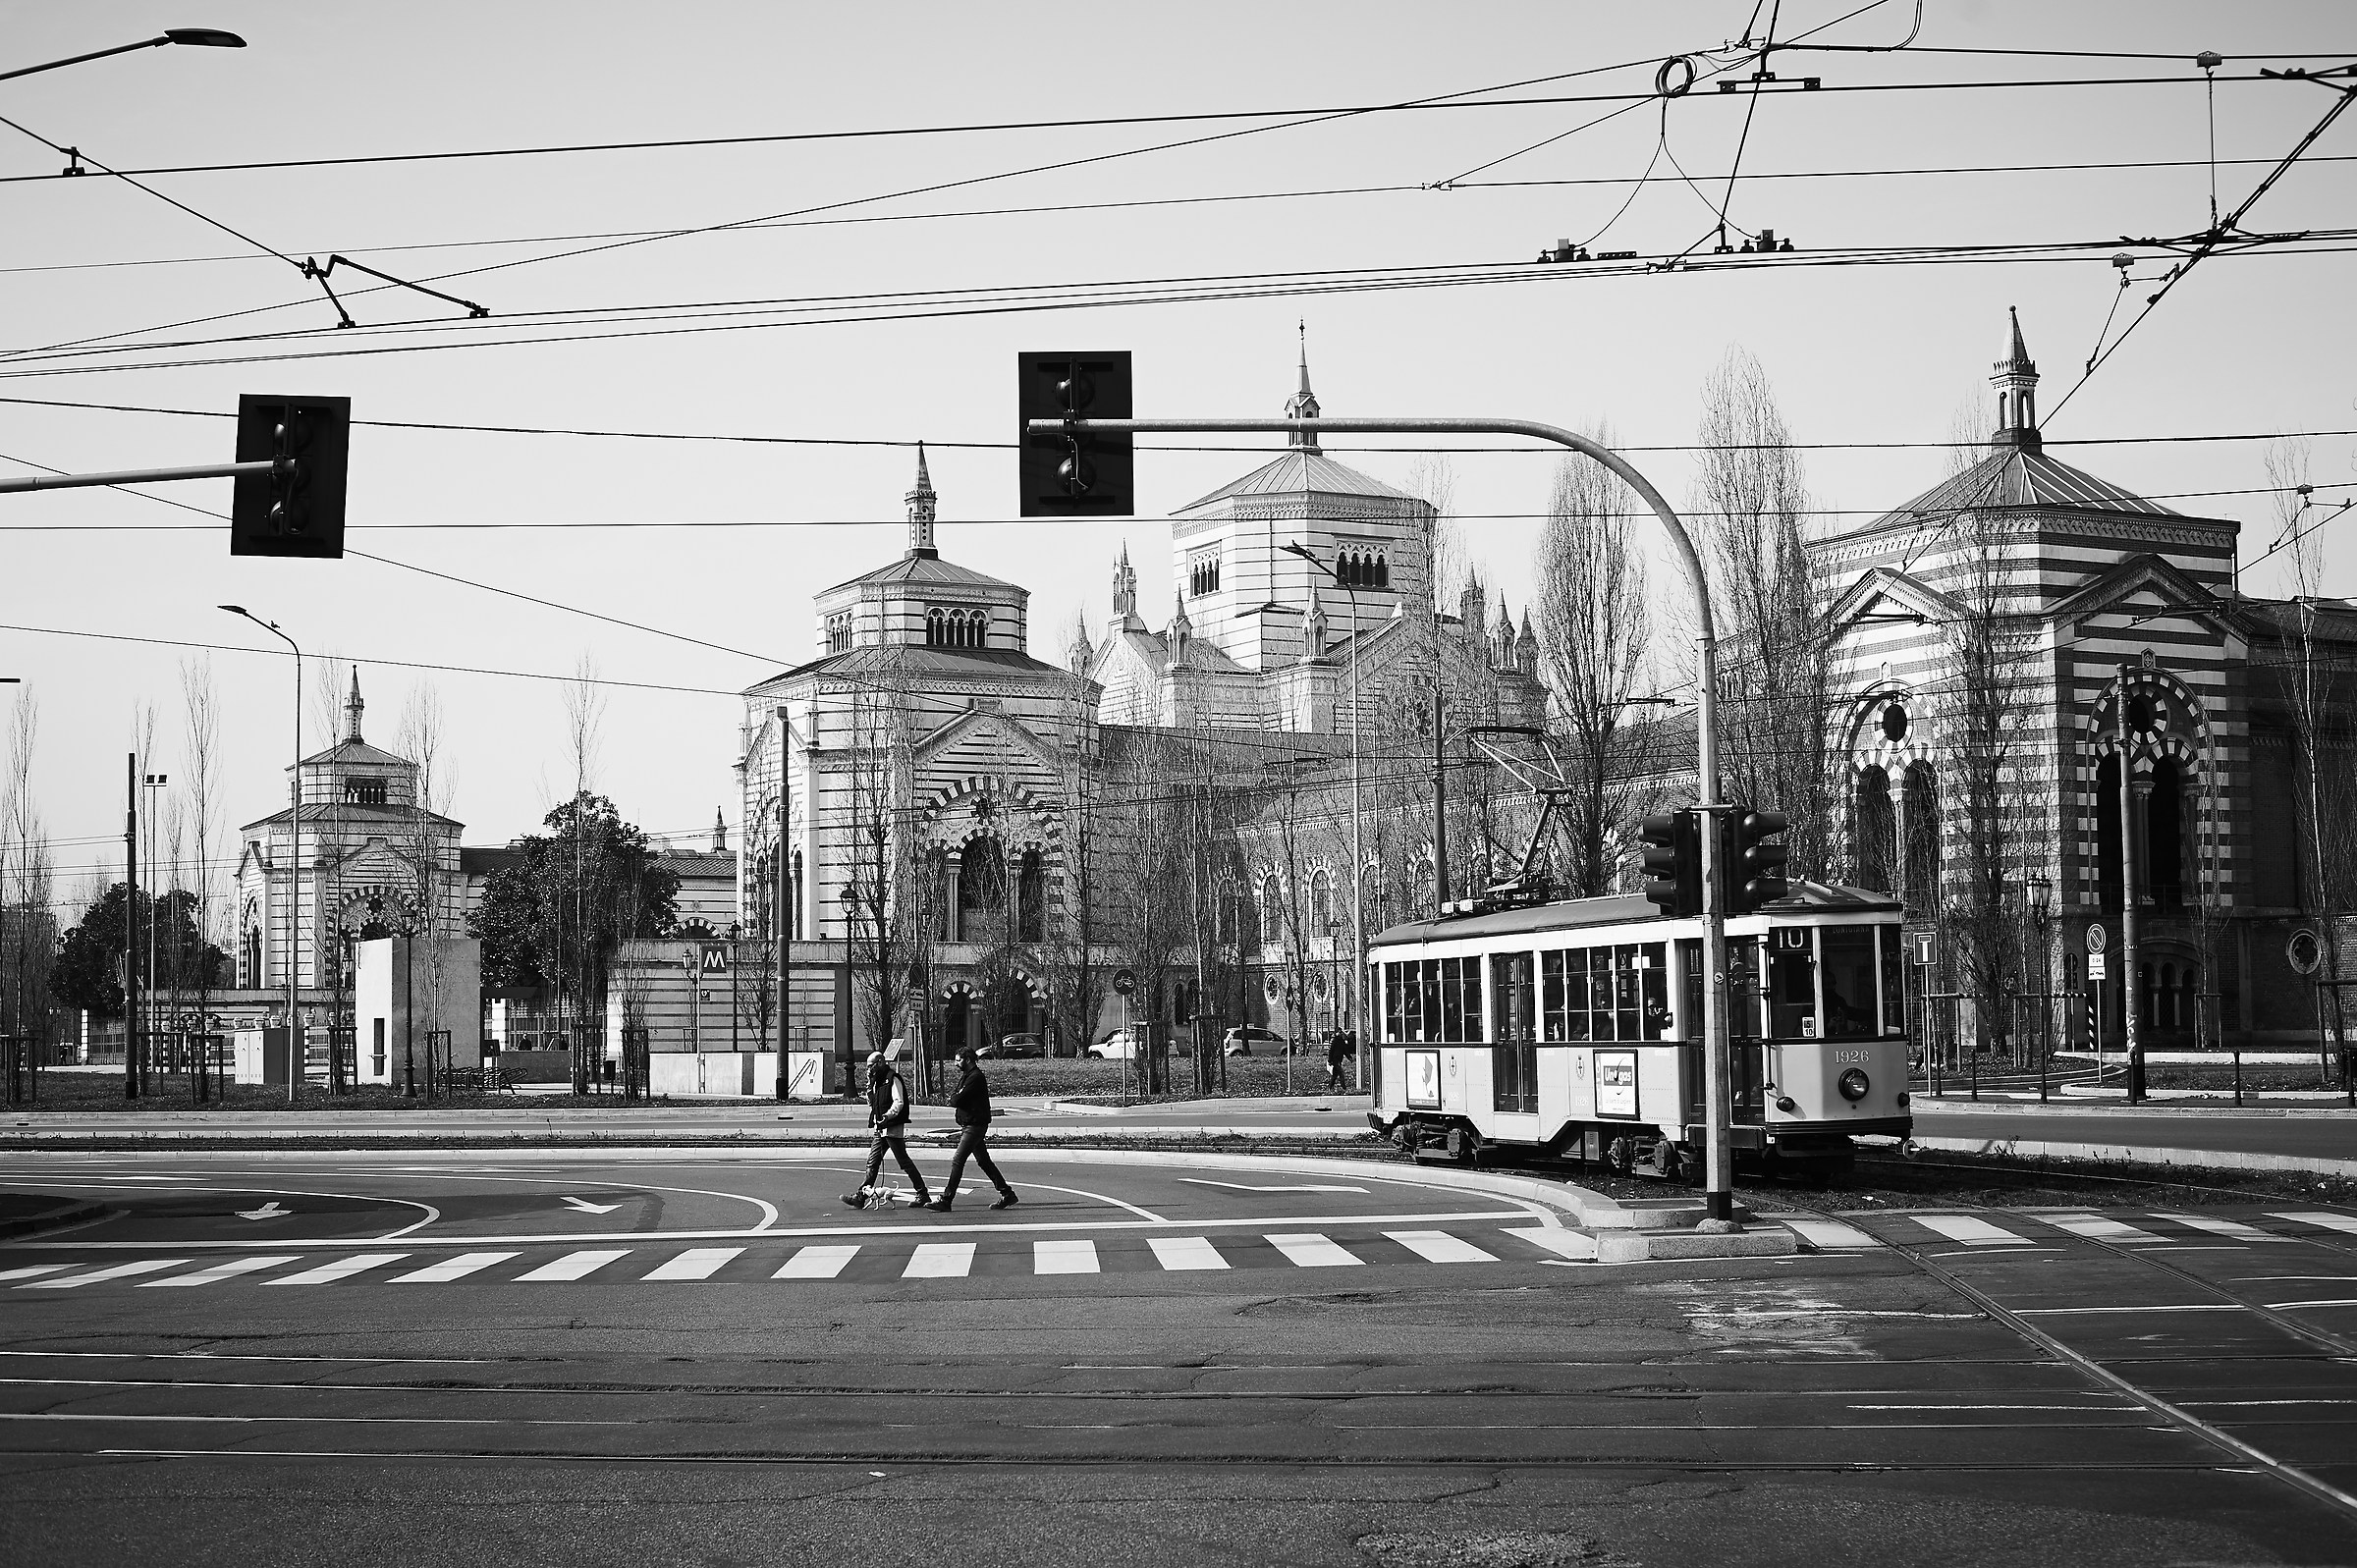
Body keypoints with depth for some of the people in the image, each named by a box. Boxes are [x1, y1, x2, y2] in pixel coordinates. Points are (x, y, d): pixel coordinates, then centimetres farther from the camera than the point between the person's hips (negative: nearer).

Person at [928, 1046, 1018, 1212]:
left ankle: (945, 1201, -10)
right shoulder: (967, 1075, 17)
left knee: (957, 1161, -10)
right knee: (983, 1161, 13)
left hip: (975, 1125, -11)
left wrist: (952, 1098, -1)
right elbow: (957, 1099, 15)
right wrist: (955, 1099, -6)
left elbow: (958, 1100, -21)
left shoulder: (975, 1077, -16)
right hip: (971, 1125, 11)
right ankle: (1007, 1194, 18)